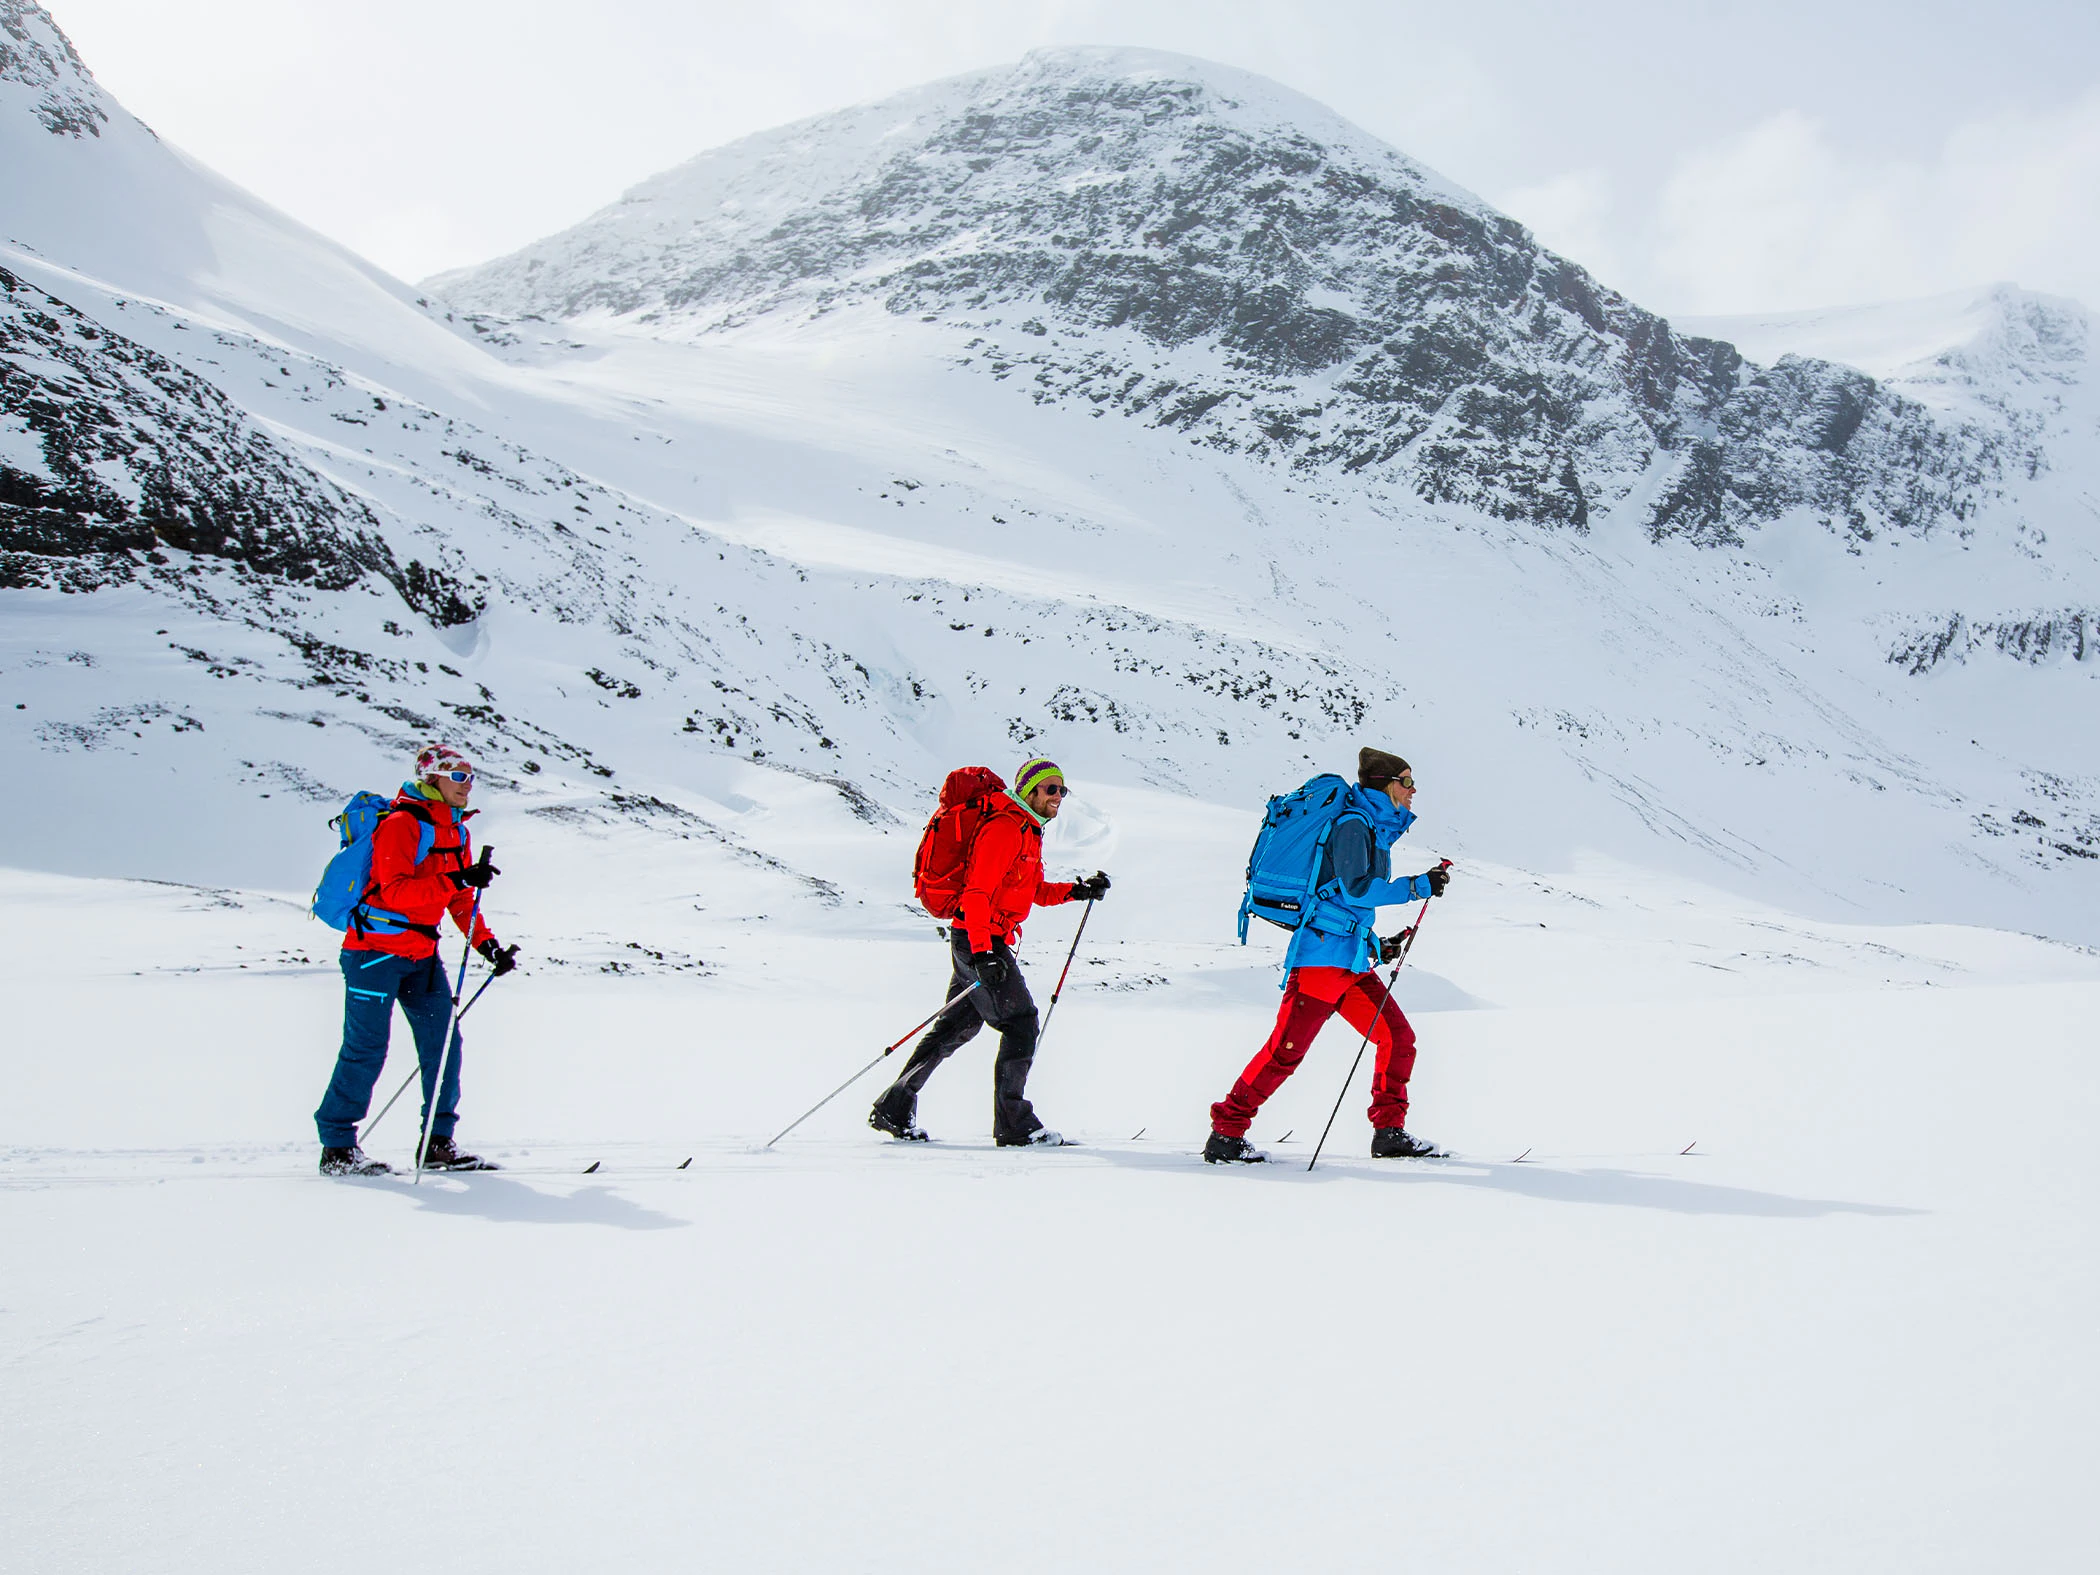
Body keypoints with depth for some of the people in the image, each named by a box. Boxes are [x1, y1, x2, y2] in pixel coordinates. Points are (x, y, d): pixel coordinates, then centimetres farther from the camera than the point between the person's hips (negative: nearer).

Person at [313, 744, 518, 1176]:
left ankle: (438, 1143, 9)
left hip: (422, 954, 8)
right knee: (366, 1048, -6)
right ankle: (337, 1147, 4)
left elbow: (461, 901, 18)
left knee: (443, 1042, 2)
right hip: (376, 948, -8)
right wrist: (456, 880, -31)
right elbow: (394, 891, -25)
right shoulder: (401, 824, -14)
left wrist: (487, 944, 6)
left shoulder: (457, 832, 12)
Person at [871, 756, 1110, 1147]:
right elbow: (977, 891, -22)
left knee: (958, 1026, 14)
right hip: (978, 941, -11)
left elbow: (1035, 892, 27)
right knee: (1021, 1024, -7)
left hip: (985, 942, 11)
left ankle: (894, 1109, 18)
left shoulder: (1028, 832, 18)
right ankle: (1014, 1124, -2)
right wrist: (982, 952, -30)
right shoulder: (1004, 828, -15)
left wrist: (1077, 891, 12)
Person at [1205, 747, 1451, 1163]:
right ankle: (1225, 1135, -5)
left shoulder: (1374, 831, 21)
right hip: (1323, 954, -9)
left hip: (1352, 963, 9)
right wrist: (1416, 887, -16)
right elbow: (1355, 890, -19)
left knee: (1398, 1037, 4)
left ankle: (1389, 1133, 11)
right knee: (1287, 1050, -11)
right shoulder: (1353, 824, -7)